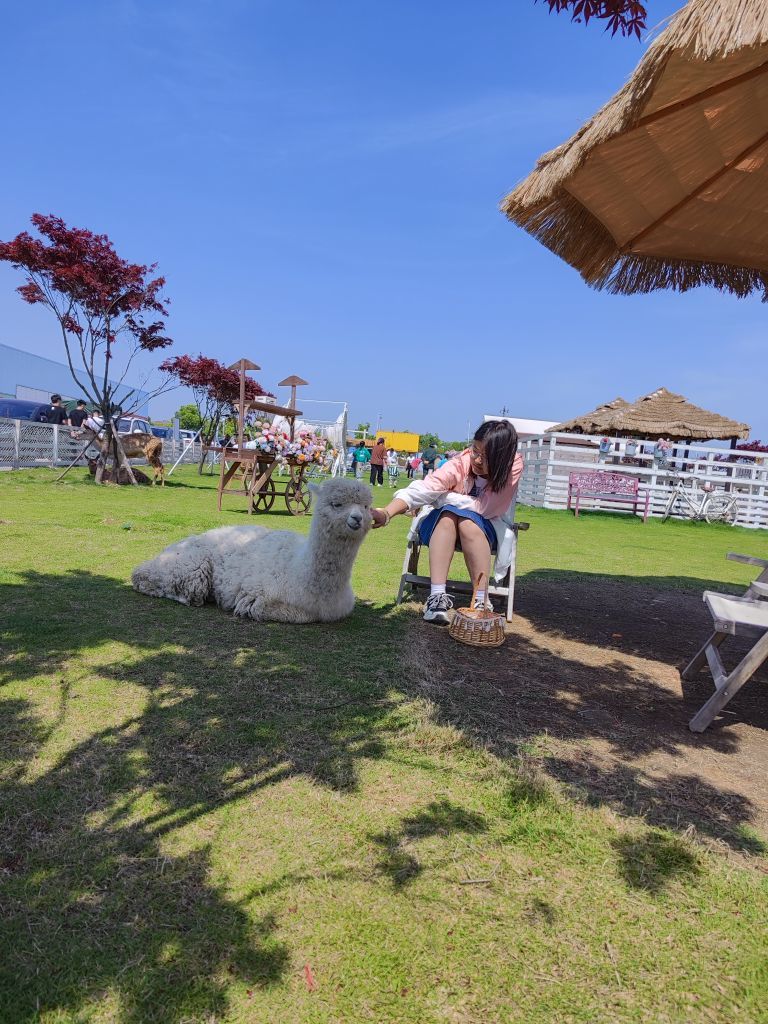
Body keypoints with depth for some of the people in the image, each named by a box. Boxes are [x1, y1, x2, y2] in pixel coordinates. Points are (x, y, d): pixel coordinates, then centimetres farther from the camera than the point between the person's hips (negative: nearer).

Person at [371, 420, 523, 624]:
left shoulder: (513, 466, -23)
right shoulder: (461, 463, -24)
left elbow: (485, 509, -23)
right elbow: (423, 489, -35)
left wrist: (444, 496, -20)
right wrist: (386, 514, -48)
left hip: (485, 530, 0)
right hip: (443, 525, 1)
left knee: (469, 522, -34)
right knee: (448, 516, -33)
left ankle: (481, 601, -31)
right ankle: (437, 597, -38)